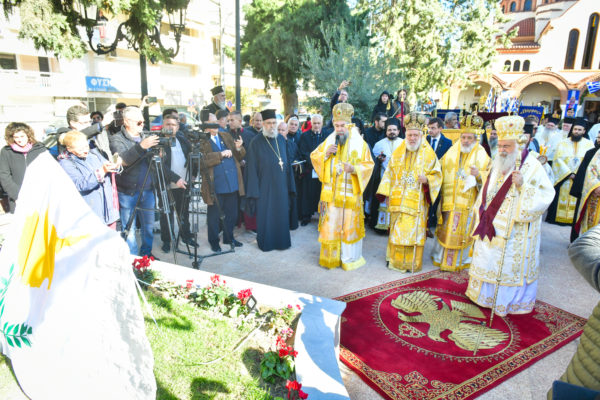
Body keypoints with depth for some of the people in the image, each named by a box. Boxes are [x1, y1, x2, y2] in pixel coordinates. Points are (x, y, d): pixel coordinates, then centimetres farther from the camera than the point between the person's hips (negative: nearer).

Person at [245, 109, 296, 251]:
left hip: (281, 185, 4)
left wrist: (289, 184, 7)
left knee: (282, 213, 11)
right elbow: (252, 168, -7)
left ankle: (281, 240, 26)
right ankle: (265, 242, 20)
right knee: (265, 214, 4)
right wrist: (254, 190, -11)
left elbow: (287, 163, 11)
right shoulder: (256, 142, -6)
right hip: (265, 186, -4)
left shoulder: (281, 139, 7)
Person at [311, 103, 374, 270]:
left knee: (349, 224, 3)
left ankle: (349, 257, 19)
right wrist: (326, 153, -9)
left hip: (350, 192, -2)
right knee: (330, 223, 5)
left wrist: (354, 169, -20)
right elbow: (314, 156, 11)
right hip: (330, 192, 2)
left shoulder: (360, 143, -1)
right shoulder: (329, 141, 7)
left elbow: (368, 165, -1)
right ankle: (330, 257, 21)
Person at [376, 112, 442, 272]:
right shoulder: (398, 152, 7)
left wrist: (427, 179, -21)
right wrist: (385, 191, 8)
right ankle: (395, 259, 24)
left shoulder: (428, 154, -3)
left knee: (414, 230, -1)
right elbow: (390, 173, 13)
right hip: (398, 199, 3)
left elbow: (436, 175, 0)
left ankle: (412, 262, 13)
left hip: (417, 201, -3)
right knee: (397, 230, 9)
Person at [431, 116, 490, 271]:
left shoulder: (482, 155, -1)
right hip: (449, 200, 2)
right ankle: (441, 257, 23)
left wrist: (478, 175, -24)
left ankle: (461, 261, 22)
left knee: (464, 232, 6)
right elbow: (441, 171, 13)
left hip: (468, 202, -2)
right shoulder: (451, 152, 6)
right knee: (445, 230, 8)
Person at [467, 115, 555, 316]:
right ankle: (487, 293, 31)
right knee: (488, 260, 14)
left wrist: (523, 185, -29)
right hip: (492, 226, 6)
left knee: (512, 262, 4)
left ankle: (512, 299, 21)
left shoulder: (531, 165, -12)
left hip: (516, 230, -6)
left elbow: (546, 194, -15)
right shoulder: (497, 163, 7)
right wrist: (482, 214, 15)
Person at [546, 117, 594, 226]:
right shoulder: (563, 143, 6)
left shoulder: (589, 144, 7)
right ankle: (559, 217, 9)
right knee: (561, 199, 2)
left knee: (577, 200, 1)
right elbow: (558, 160, -5)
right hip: (563, 177, 0)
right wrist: (569, 174, -14)